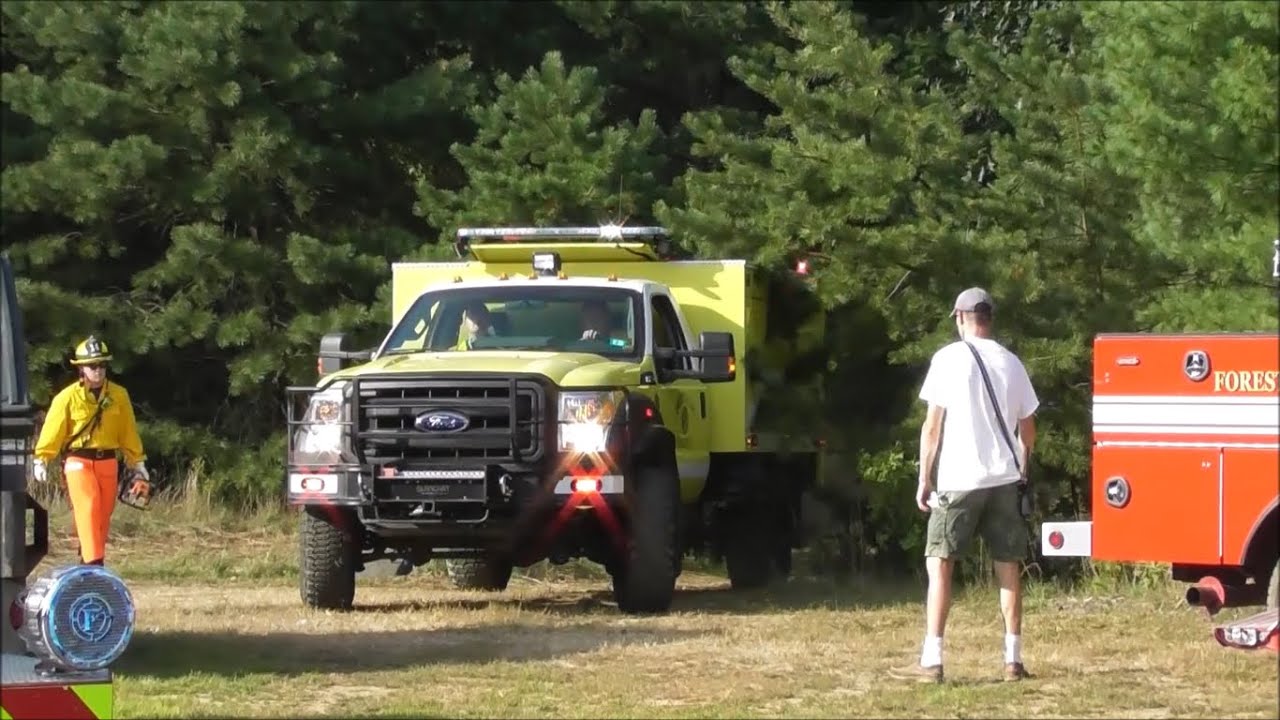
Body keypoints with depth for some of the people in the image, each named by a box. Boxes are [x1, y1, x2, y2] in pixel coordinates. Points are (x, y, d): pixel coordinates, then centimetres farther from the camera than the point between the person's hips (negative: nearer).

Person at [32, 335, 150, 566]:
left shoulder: (118, 395, 4)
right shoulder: (68, 397, -6)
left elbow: (129, 434, 11)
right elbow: (52, 431, -4)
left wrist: (138, 467, 14)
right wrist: (40, 460, -10)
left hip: (107, 462, 4)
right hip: (78, 461, -4)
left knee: (103, 517, 7)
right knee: (88, 508, -19)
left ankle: (89, 558, 22)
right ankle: (93, 562, -26)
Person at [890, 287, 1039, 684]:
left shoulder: (949, 359, -5)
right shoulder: (1011, 363, 7)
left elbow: (933, 424, -6)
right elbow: (1027, 429, 13)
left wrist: (924, 480, 0)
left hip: (958, 480, -4)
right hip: (1004, 477, 4)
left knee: (939, 565, 0)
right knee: (1008, 568, 9)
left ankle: (931, 661, -7)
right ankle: (1013, 659, 9)